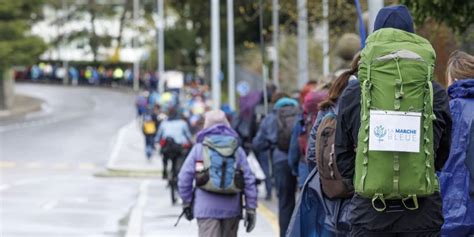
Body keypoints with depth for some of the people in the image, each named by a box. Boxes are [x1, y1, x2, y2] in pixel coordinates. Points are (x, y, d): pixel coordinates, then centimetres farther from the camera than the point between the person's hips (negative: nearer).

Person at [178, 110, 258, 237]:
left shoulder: (199, 148, 1)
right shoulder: (237, 149, 5)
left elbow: (184, 178, 0)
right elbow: (249, 180, 2)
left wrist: (187, 203, 11)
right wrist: (250, 208, 6)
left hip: (206, 208, -3)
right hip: (231, 208, 3)